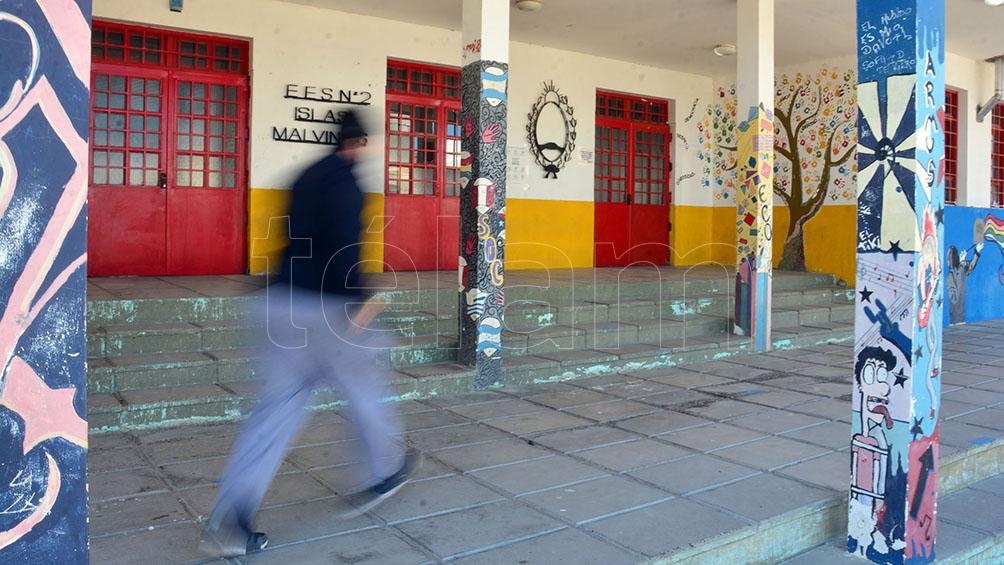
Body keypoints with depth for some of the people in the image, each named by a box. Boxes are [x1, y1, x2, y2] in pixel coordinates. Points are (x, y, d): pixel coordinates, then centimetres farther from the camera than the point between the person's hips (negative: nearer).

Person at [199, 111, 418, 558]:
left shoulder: (308, 177, 18)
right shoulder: (345, 181, -9)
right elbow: (342, 245, -21)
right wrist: (359, 301, -19)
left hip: (283, 303, 8)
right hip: (322, 308, -8)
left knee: (279, 406, 9)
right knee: (363, 387, 14)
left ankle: (227, 523, 7)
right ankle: (385, 473, 35)